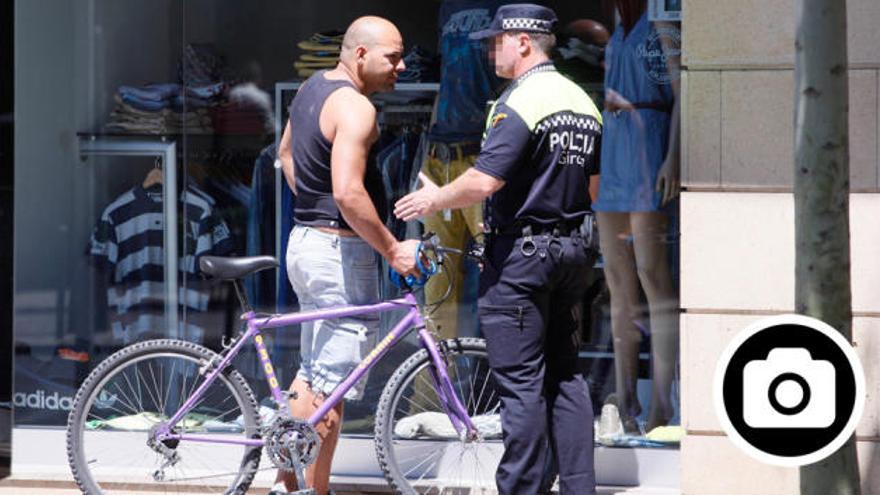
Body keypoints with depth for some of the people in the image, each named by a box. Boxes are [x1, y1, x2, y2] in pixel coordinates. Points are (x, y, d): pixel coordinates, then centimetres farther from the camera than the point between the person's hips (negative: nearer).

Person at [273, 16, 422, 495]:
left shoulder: (312, 88, 13)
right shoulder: (354, 106, -18)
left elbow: (286, 153, 29)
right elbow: (348, 193, -28)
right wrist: (393, 249, -21)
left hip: (305, 240, 10)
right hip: (340, 248, -10)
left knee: (313, 374, 17)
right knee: (331, 387, -4)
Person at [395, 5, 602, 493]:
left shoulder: (520, 101, -16)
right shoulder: (583, 101, 12)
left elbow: (484, 181, -22)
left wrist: (436, 198, -6)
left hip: (519, 252, -8)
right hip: (572, 249, 9)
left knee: (521, 383, -5)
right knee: (565, 376, 12)